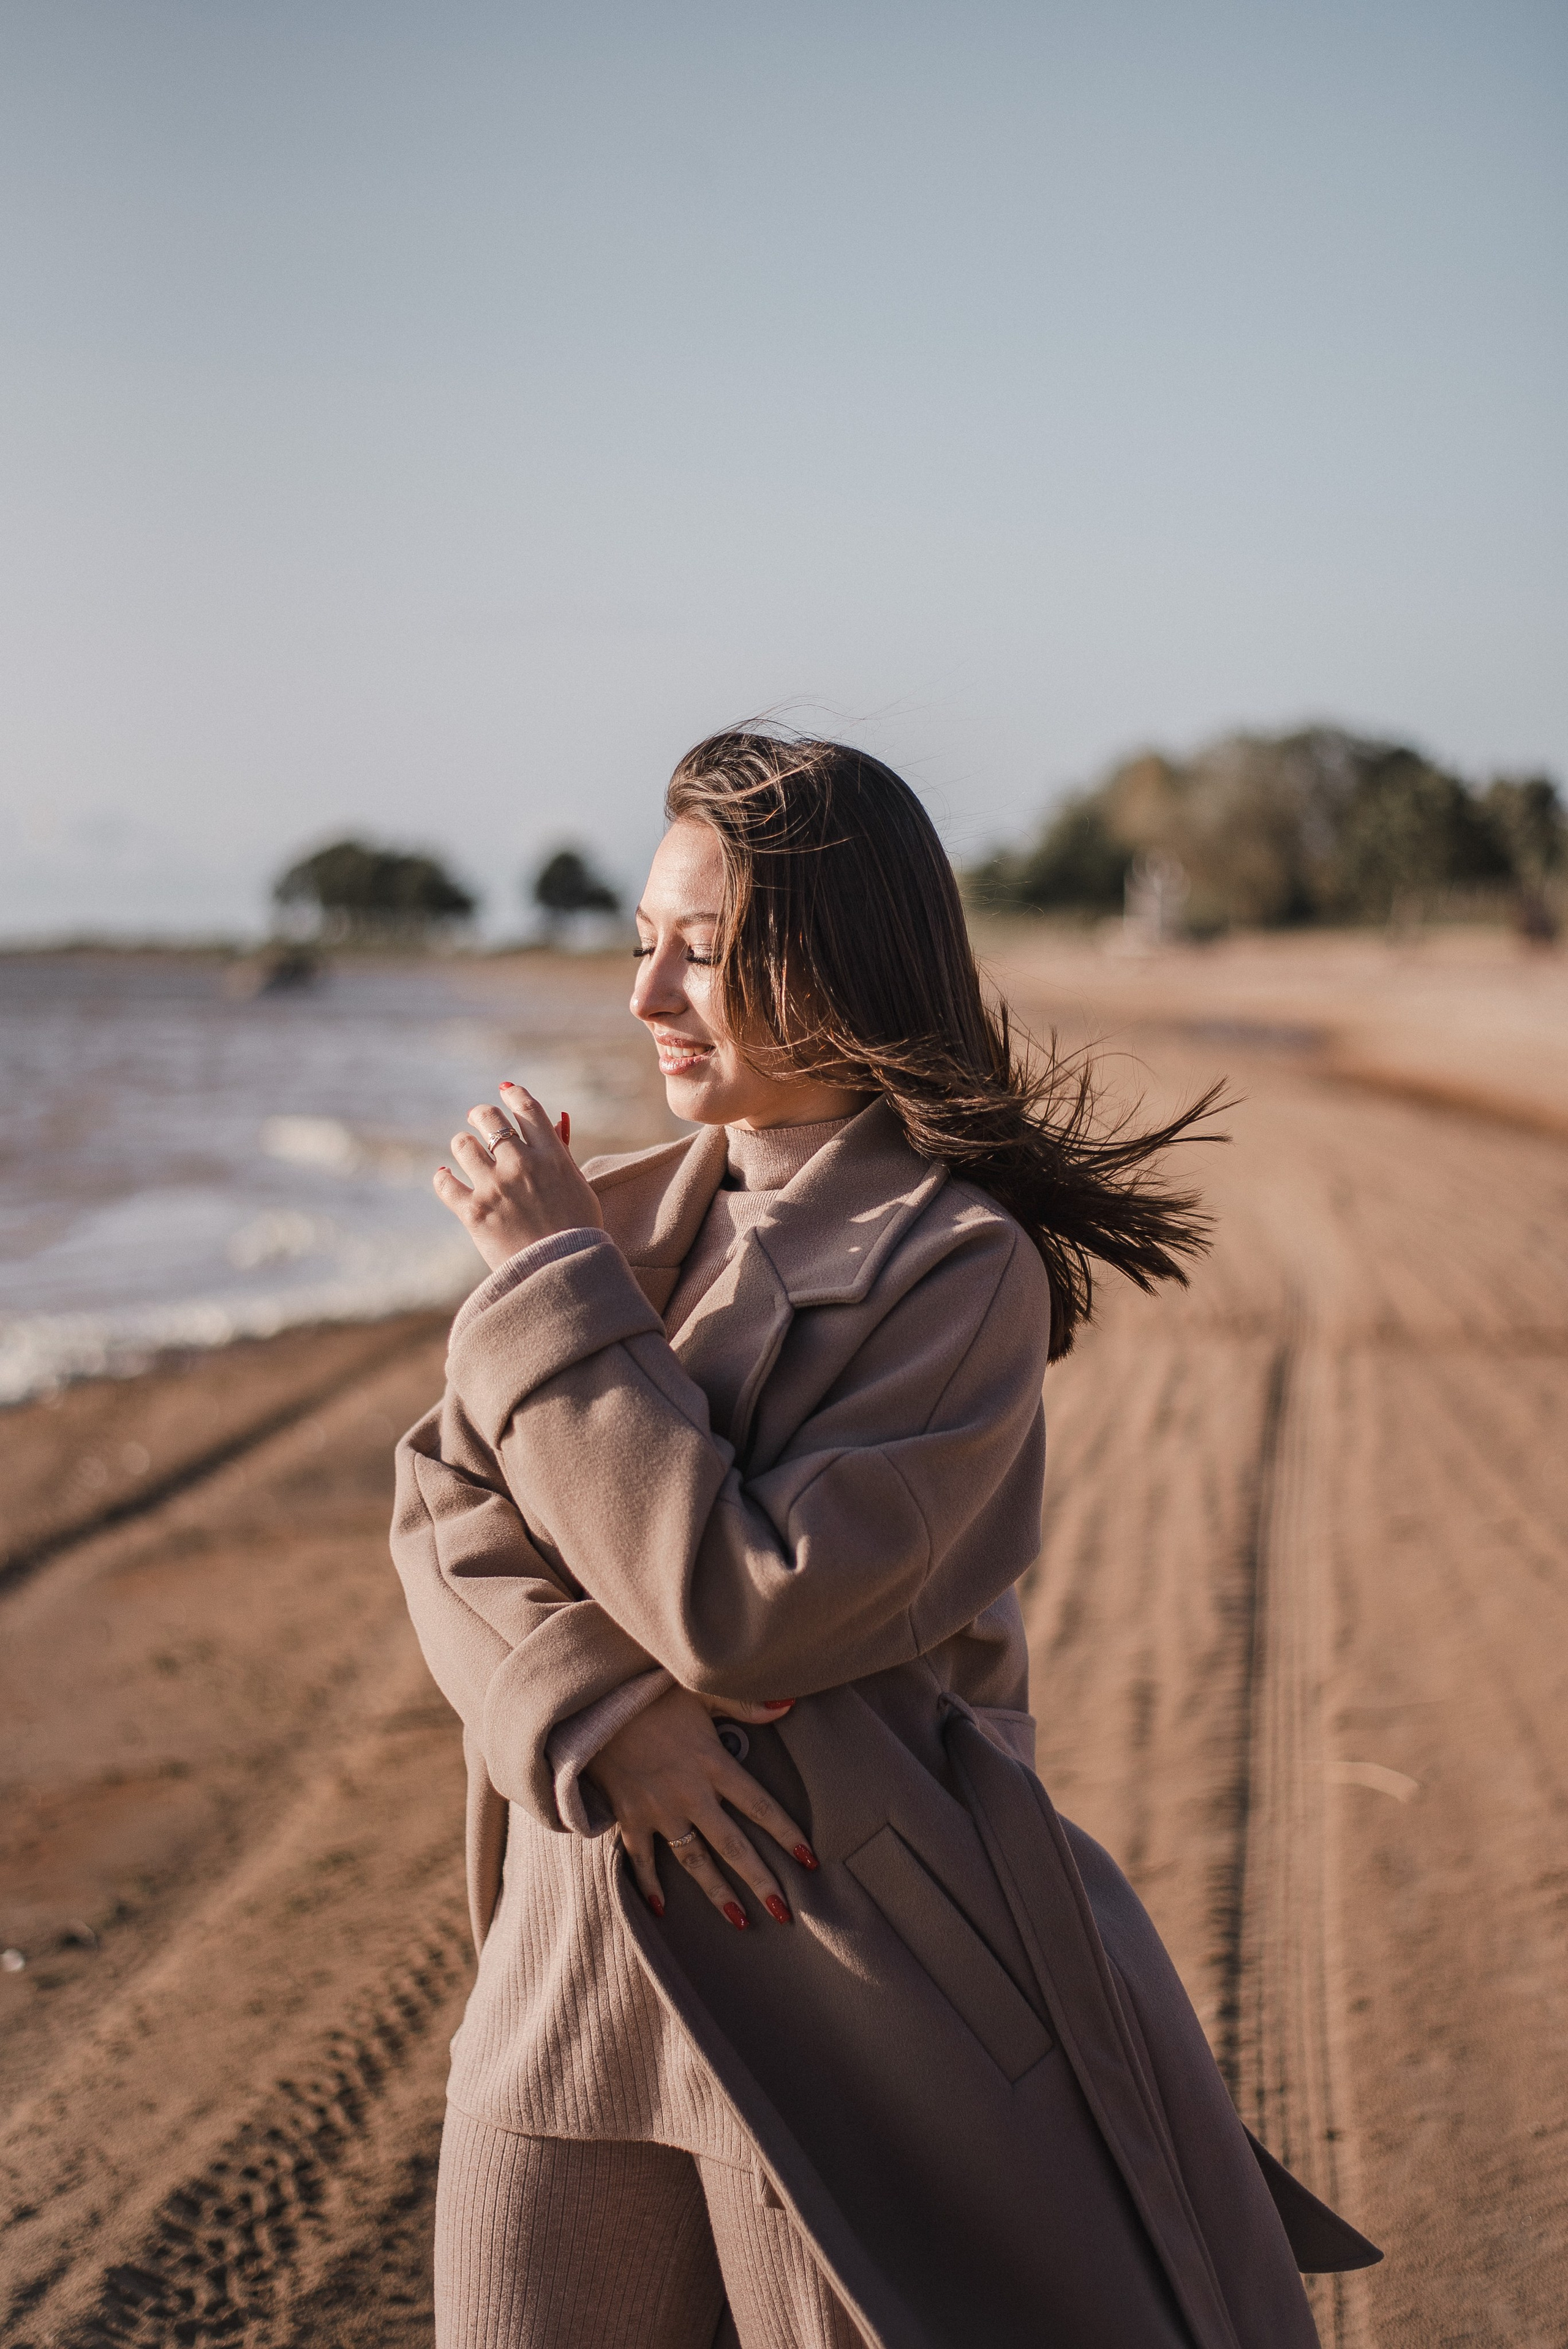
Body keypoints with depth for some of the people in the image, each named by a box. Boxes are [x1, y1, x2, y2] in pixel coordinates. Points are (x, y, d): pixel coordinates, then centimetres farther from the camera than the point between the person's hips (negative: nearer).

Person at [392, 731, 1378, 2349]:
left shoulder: (962, 1259, -14)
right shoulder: (632, 1210, 6)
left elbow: (744, 1609, -21)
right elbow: (448, 1503, 2)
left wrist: (556, 1286, -16)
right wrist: (600, 1713, -16)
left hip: (850, 1964, -5)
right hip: (581, 1958, 6)